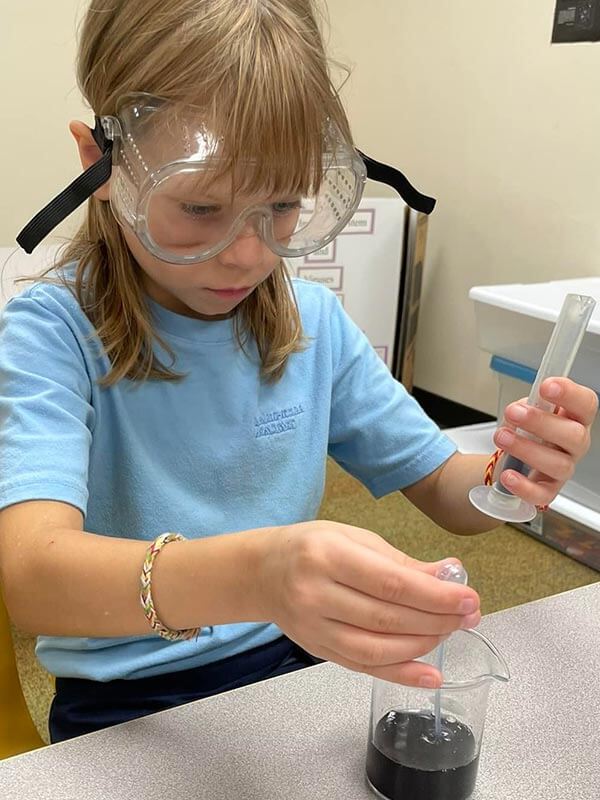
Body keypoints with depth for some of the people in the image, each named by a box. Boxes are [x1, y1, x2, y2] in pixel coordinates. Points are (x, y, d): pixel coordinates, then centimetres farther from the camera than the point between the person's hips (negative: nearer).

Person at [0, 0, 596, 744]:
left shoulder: (317, 324, -1)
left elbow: (445, 490, 6)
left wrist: (512, 478, -16)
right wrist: (251, 575, -46)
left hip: (297, 663, 4)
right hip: (127, 704, -3)